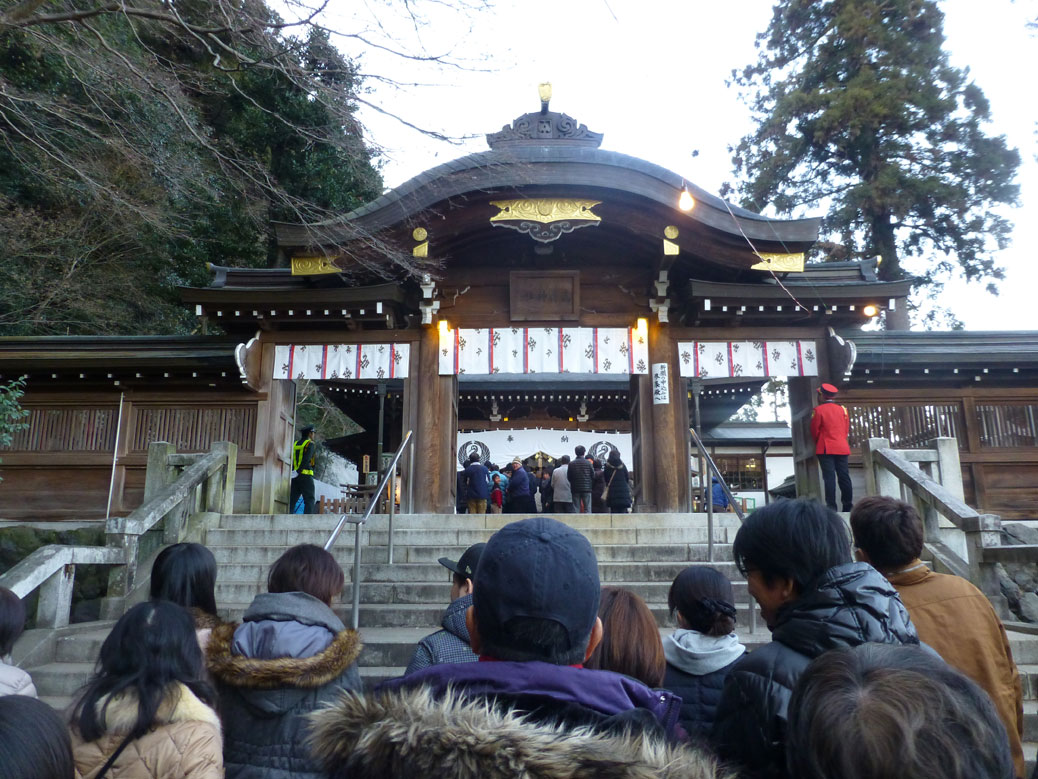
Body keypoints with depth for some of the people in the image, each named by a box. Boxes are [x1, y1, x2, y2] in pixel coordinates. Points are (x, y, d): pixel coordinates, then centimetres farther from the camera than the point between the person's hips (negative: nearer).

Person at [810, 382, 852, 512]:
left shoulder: (818, 410, -5)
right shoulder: (842, 409, 8)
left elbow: (814, 430, -1)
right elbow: (847, 429, 12)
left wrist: (818, 443, 16)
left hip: (825, 449, -4)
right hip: (842, 448, 4)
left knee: (829, 477, -5)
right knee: (844, 477, 7)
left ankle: (831, 506, -8)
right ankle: (848, 506, 10)